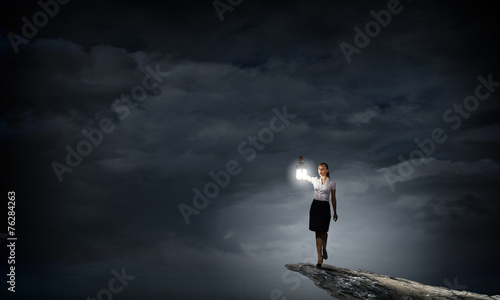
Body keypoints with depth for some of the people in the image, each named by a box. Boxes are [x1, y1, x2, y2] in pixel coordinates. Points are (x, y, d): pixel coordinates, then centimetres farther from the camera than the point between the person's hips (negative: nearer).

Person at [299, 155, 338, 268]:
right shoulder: (315, 180, 5)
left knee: (323, 232, 6)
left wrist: (335, 212, 8)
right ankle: (320, 258, 0)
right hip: (315, 206, 2)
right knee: (318, 232, 0)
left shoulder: (332, 183, 0)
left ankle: (324, 249, 38)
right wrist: (302, 162, 7)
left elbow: (333, 198, 5)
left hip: (325, 207, -1)